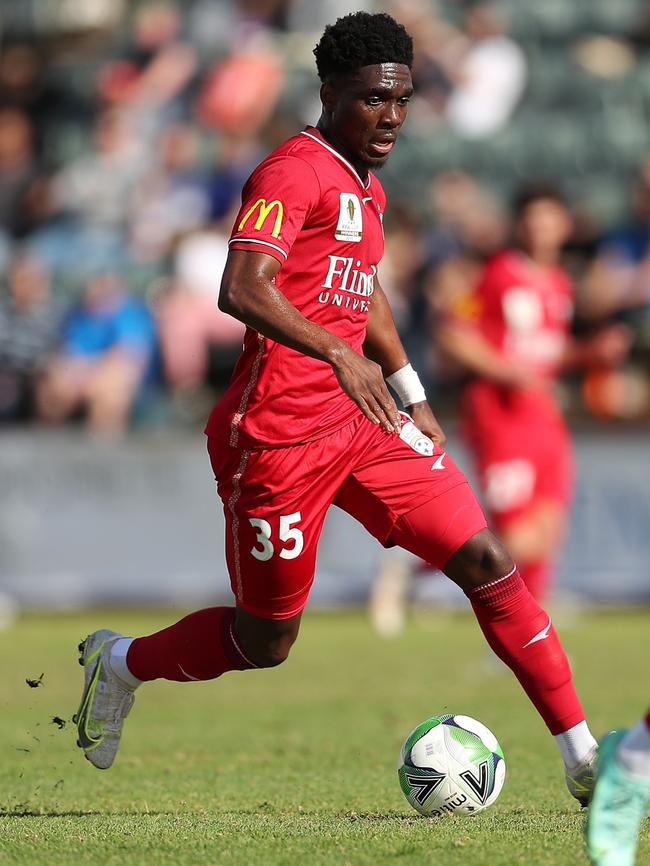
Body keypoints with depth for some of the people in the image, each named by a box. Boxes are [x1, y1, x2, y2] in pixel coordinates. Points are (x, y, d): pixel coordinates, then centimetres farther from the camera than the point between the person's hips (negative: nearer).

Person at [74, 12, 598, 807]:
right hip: (278, 436, -8)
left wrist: (413, 398, 28)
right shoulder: (294, 171, -14)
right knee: (266, 642, 3)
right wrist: (340, 356, -38)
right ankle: (120, 663, 31)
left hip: (361, 421, 8)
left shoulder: (365, 186, 15)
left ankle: (582, 758, -3)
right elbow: (241, 290, -28)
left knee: (486, 561, -5)